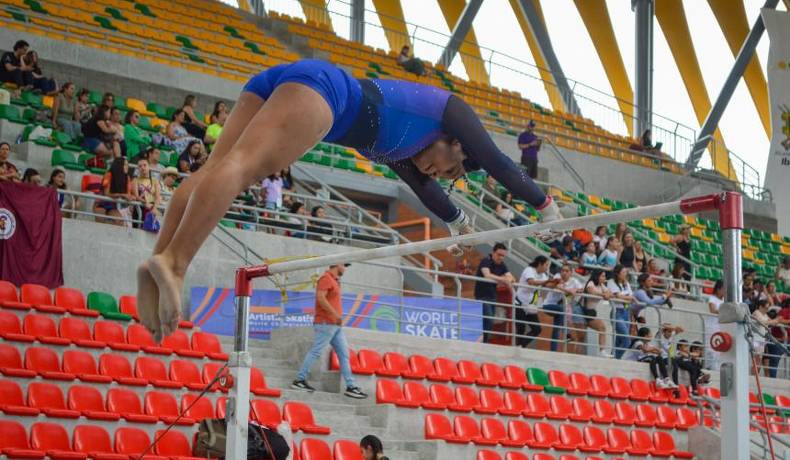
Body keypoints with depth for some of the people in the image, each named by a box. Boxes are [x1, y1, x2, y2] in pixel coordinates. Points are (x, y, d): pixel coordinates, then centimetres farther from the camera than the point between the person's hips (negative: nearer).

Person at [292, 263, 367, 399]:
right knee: (315, 352, -6)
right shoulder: (326, 278, -10)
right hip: (326, 323, -10)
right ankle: (299, 380, 1)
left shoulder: (334, 281, 20)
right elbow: (320, 297, -23)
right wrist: (336, 314, -24)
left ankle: (350, 386, 5)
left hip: (335, 325, 10)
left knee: (344, 354, 6)